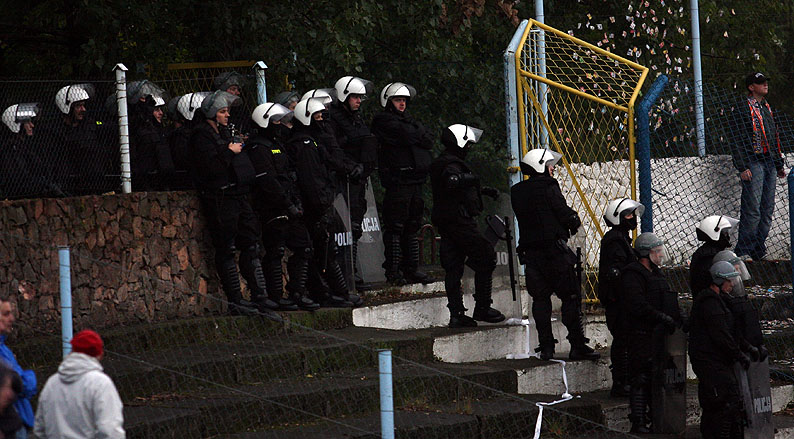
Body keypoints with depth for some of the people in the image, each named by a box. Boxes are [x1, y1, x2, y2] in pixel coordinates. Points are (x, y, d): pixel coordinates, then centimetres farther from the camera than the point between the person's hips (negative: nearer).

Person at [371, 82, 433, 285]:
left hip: (414, 181, 8)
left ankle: (411, 269, 15)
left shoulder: (406, 120, 21)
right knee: (395, 228, -7)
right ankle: (393, 271, -6)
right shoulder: (383, 121, -4)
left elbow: (428, 140, 9)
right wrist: (418, 134, 3)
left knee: (411, 228, 11)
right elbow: (407, 136, -16)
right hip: (397, 180, -8)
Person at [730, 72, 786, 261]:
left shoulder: (767, 108, 19)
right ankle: (743, 252, -9)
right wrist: (742, 167, -17)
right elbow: (737, 140, -10)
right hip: (753, 164, -8)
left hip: (769, 163, 8)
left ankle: (758, 251, 10)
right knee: (752, 210, -12)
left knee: (767, 210, 5)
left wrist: (779, 165, 22)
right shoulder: (743, 109, -6)